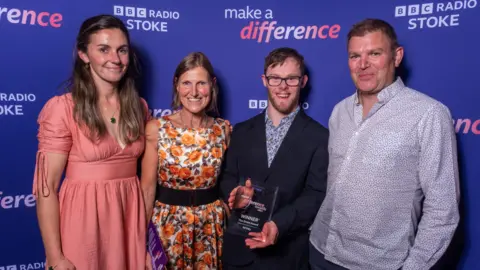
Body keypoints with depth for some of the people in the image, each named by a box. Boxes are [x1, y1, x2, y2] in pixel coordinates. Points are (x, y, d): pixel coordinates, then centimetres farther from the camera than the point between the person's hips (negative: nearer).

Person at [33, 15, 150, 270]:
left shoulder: (139, 107, 3)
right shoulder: (63, 108, -12)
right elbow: (46, 187, -11)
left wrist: (148, 226, 8)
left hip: (131, 217, 4)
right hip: (83, 219, -4)